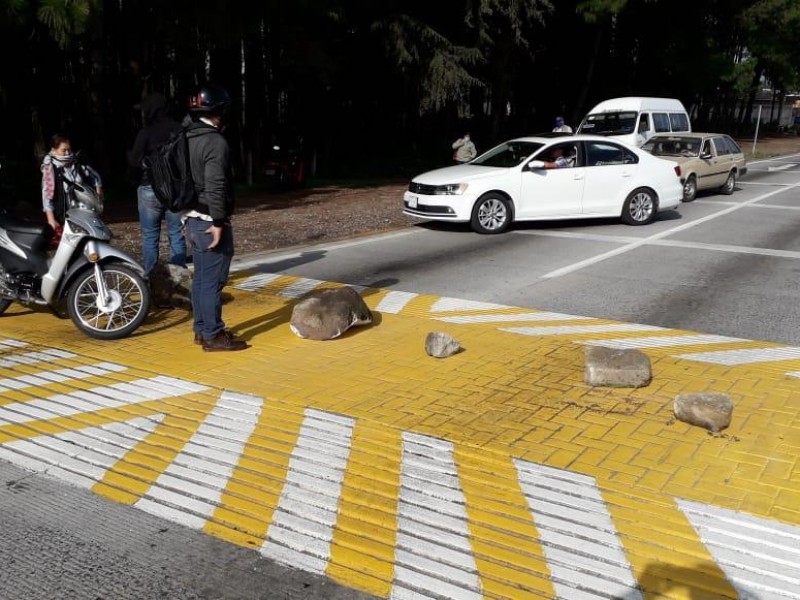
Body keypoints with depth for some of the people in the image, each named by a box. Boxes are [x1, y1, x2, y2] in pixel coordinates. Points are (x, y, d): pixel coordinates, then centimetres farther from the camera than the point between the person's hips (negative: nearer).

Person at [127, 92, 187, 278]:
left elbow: (135, 161, -8)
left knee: (150, 236, 4)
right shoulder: (179, 130, 1)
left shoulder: (146, 133, -9)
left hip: (151, 189, -3)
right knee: (176, 234, 7)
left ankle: (150, 277, 4)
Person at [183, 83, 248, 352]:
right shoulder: (216, 142, -17)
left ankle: (201, 329, 23)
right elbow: (215, 187, -23)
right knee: (213, 281, -3)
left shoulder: (186, 139, 12)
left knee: (201, 277, 15)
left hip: (193, 219, 9)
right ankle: (213, 335, 2)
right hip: (209, 222, -9)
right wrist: (218, 222, -20)